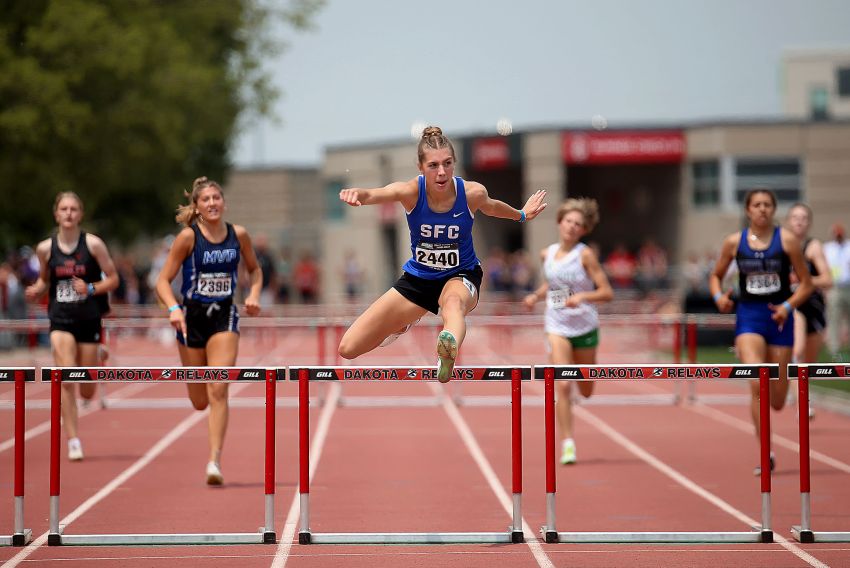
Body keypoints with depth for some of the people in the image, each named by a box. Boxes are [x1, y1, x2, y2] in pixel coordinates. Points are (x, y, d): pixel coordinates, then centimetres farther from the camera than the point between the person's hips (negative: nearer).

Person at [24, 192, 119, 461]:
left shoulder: (93, 244, -5)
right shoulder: (45, 248, 1)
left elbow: (113, 279, 0)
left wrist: (91, 289, -18)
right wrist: (36, 290, -6)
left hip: (89, 320, 0)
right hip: (61, 321, 0)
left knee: (86, 392, 7)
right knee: (66, 381, -16)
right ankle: (73, 441, -8)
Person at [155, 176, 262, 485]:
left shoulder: (238, 234, -1)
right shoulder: (188, 236, -8)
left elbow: (254, 268, 17)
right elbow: (163, 281, -6)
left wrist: (254, 294, -2)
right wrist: (173, 308, -24)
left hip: (224, 316, 0)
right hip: (192, 316, 0)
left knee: (218, 391, -16)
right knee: (199, 401, 7)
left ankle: (215, 461, -14)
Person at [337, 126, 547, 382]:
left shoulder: (473, 193, -18)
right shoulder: (411, 191, -23)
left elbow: (492, 207, 8)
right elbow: (376, 194, -44)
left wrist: (522, 215, 24)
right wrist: (358, 194, -67)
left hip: (461, 275, -2)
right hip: (418, 277, 2)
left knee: (453, 302, -42)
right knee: (348, 348, -1)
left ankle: (449, 348, -77)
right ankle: (404, 324, 31)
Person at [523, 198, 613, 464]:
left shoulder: (586, 255, -10)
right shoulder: (547, 254, 3)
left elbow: (607, 292, -12)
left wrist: (581, 297, -28)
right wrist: (536, 295, 4)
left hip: (585, 328, -1)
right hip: (557, 328, 1)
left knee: (585, 392, 14)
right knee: (562, 386, -16)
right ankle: (567, 443, -11)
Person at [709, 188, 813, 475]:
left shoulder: (787, 240, -3)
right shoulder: (734, 242, 1)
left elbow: (806, 283, 1)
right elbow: (716, 276, 14)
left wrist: (788, 306, -15)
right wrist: (719, 297, -6)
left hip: (779, 319, 0)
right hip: (748, 317, 0)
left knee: (777, 401, 5)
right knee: (757, 385, -20)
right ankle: (766, 454, -12)